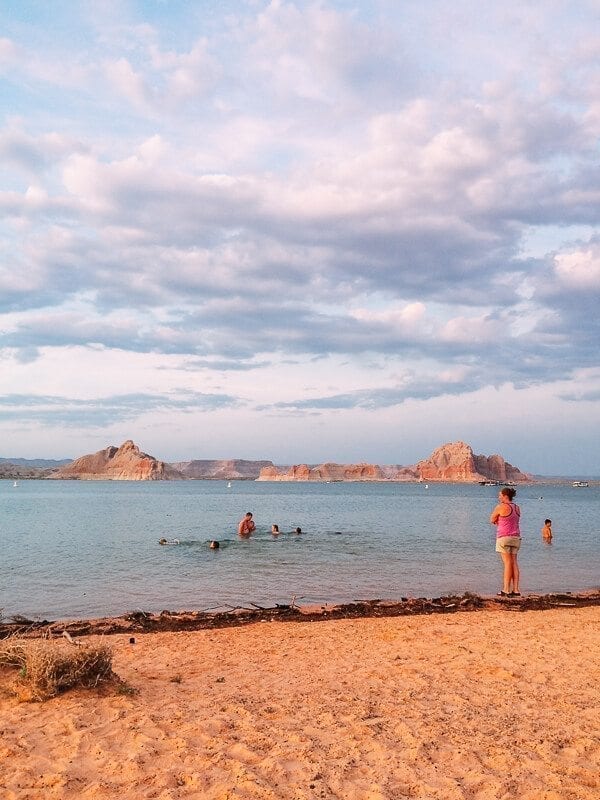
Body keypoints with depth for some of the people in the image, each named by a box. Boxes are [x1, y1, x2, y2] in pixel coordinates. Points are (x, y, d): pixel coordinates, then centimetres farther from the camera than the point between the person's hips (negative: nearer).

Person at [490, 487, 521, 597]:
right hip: (515, 537, 7)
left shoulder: (501, 507, -11)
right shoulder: (517, 508, 11)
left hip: (504, 537, -7)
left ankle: (506, 590, -4)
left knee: (507, 563, -7)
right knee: (514, 563, 7)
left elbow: (492, 520, 0)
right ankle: (516, 590, 7)